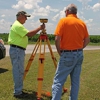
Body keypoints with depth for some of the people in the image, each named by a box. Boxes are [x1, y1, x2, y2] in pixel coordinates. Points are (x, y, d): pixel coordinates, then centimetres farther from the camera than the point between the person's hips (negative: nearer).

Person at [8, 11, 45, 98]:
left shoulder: (18, 25, 20)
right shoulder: (18, 25, -15)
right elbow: (29, 34, -23)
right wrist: (40, 28, -17)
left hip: (19, 50, 11)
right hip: (16, 50, -11)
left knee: (19, 71, 13)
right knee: (18, 71, -7)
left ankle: (18, 90, 21)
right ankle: (17, 92, 0)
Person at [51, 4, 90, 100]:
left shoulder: (63, 21, -8)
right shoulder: (82, 23, 8)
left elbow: (57, 39, -15)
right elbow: (87, 40, 10)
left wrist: (59, 51, -2)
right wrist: (78, 49, 14)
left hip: (67, 55, -6)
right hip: (79, 54, 6)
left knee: (58, 80, -3)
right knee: (75, 81, 13)